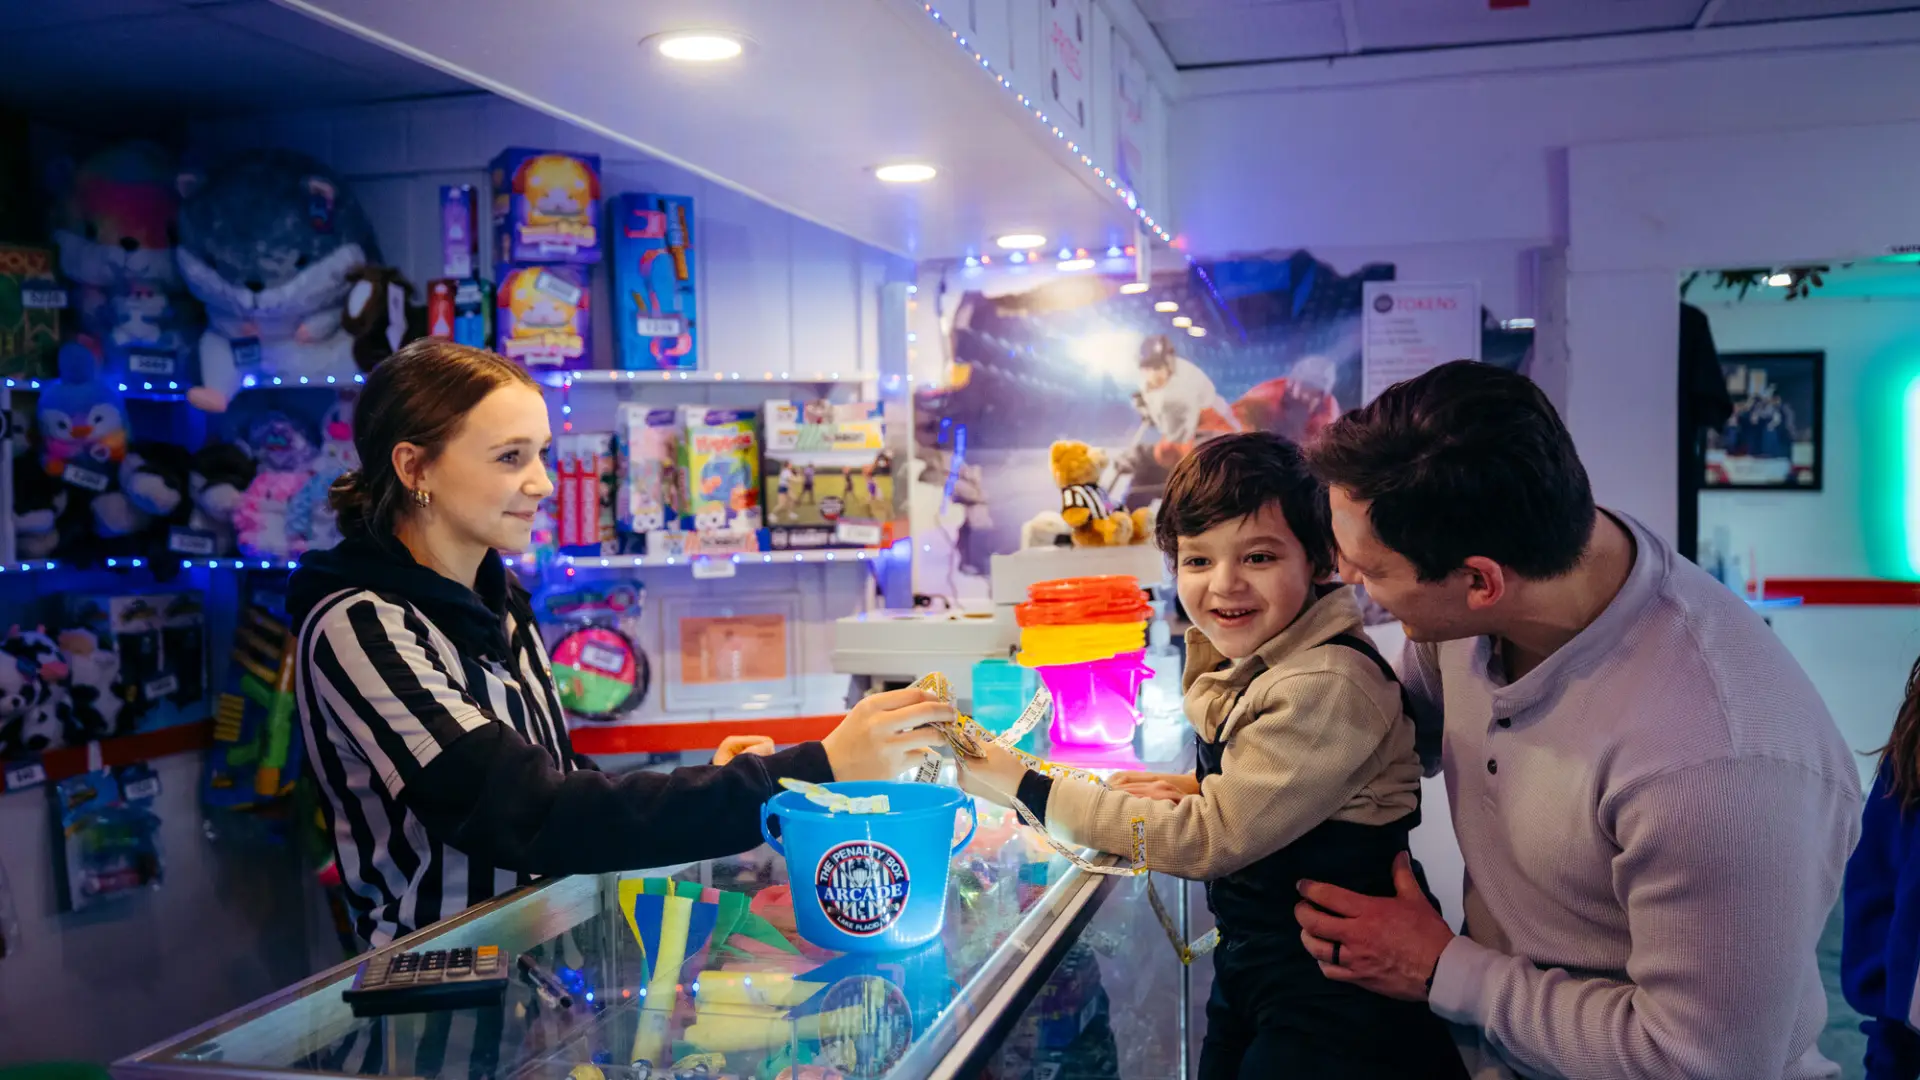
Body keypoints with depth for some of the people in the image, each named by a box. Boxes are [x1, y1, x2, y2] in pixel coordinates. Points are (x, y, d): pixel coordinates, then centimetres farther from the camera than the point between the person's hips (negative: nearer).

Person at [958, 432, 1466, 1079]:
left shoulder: (1327, 685, -26)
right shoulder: (1255, 660, 2)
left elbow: (1208, 840, -24)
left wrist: (1017, 783, -21)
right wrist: (1203, 790, -4)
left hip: (1330, 1007, -8)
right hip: (1250, 968, 8)